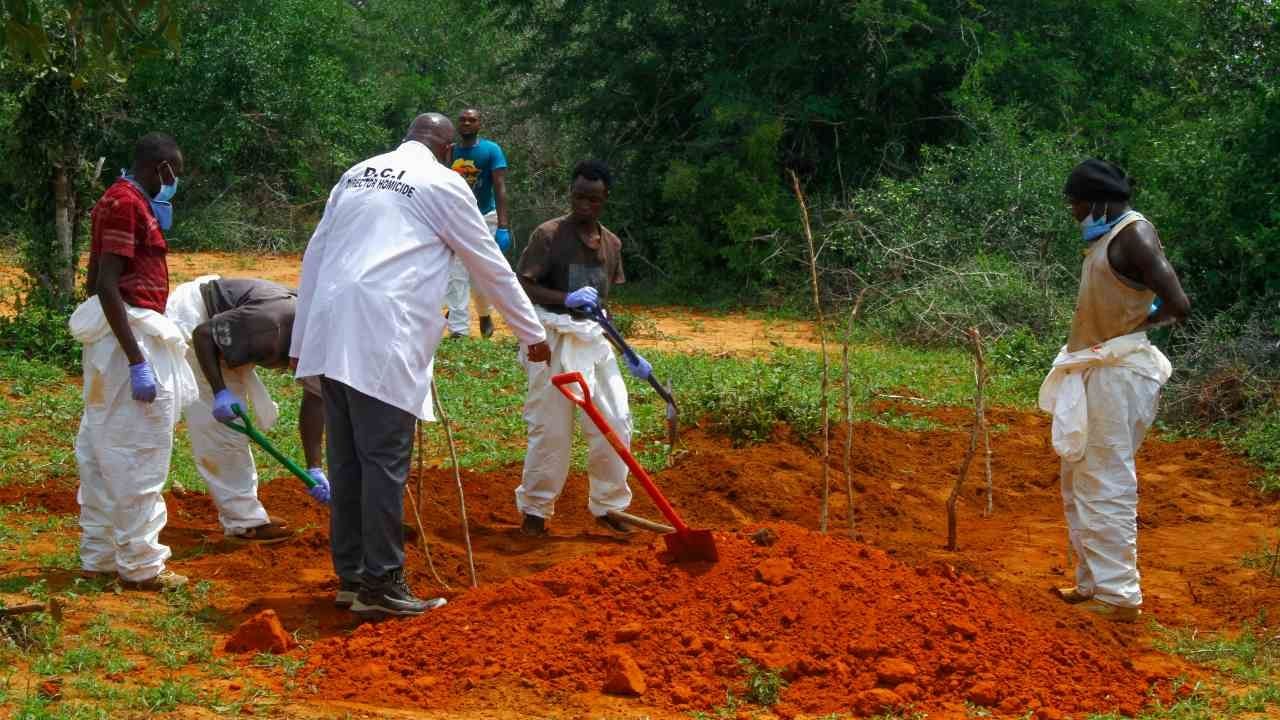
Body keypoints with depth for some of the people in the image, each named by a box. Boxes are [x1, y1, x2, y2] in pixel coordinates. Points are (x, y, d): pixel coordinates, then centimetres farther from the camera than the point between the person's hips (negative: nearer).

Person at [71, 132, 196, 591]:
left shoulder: (123, 201, 15)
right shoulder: (127, 204, -14)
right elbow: (106, 285, -21)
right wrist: (137, 361, -23)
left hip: (120, 335, 10)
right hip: (130, 336, -10)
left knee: (102, 451, 13)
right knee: (138, 454, -4)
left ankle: (99, 556, 21)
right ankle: (140, 565, 2)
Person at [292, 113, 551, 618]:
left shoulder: (356, 174, 21)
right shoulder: (443, 183, 3)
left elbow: (315, 253, 21)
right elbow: (490, 264, 8)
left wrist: (302, 339, 25)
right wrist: (532, 333, 19)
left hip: (330, 332, 7)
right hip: (381, 337, -7)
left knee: (346, 459, 12)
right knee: (385, 461, -3)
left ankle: (351, 577, 19)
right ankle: (381, 585, -2)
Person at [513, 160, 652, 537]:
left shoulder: (611, 243, 10)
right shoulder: (549, 234, -9)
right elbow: (521, 286, -13)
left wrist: (630, 354, 12)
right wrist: (566, 299, -27)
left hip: (594, 339, 6)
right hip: (555, 339, -6)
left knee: (615, 423, 4)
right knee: (552, 429, -2)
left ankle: (607, 505, 19)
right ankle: (534, 510, 14)